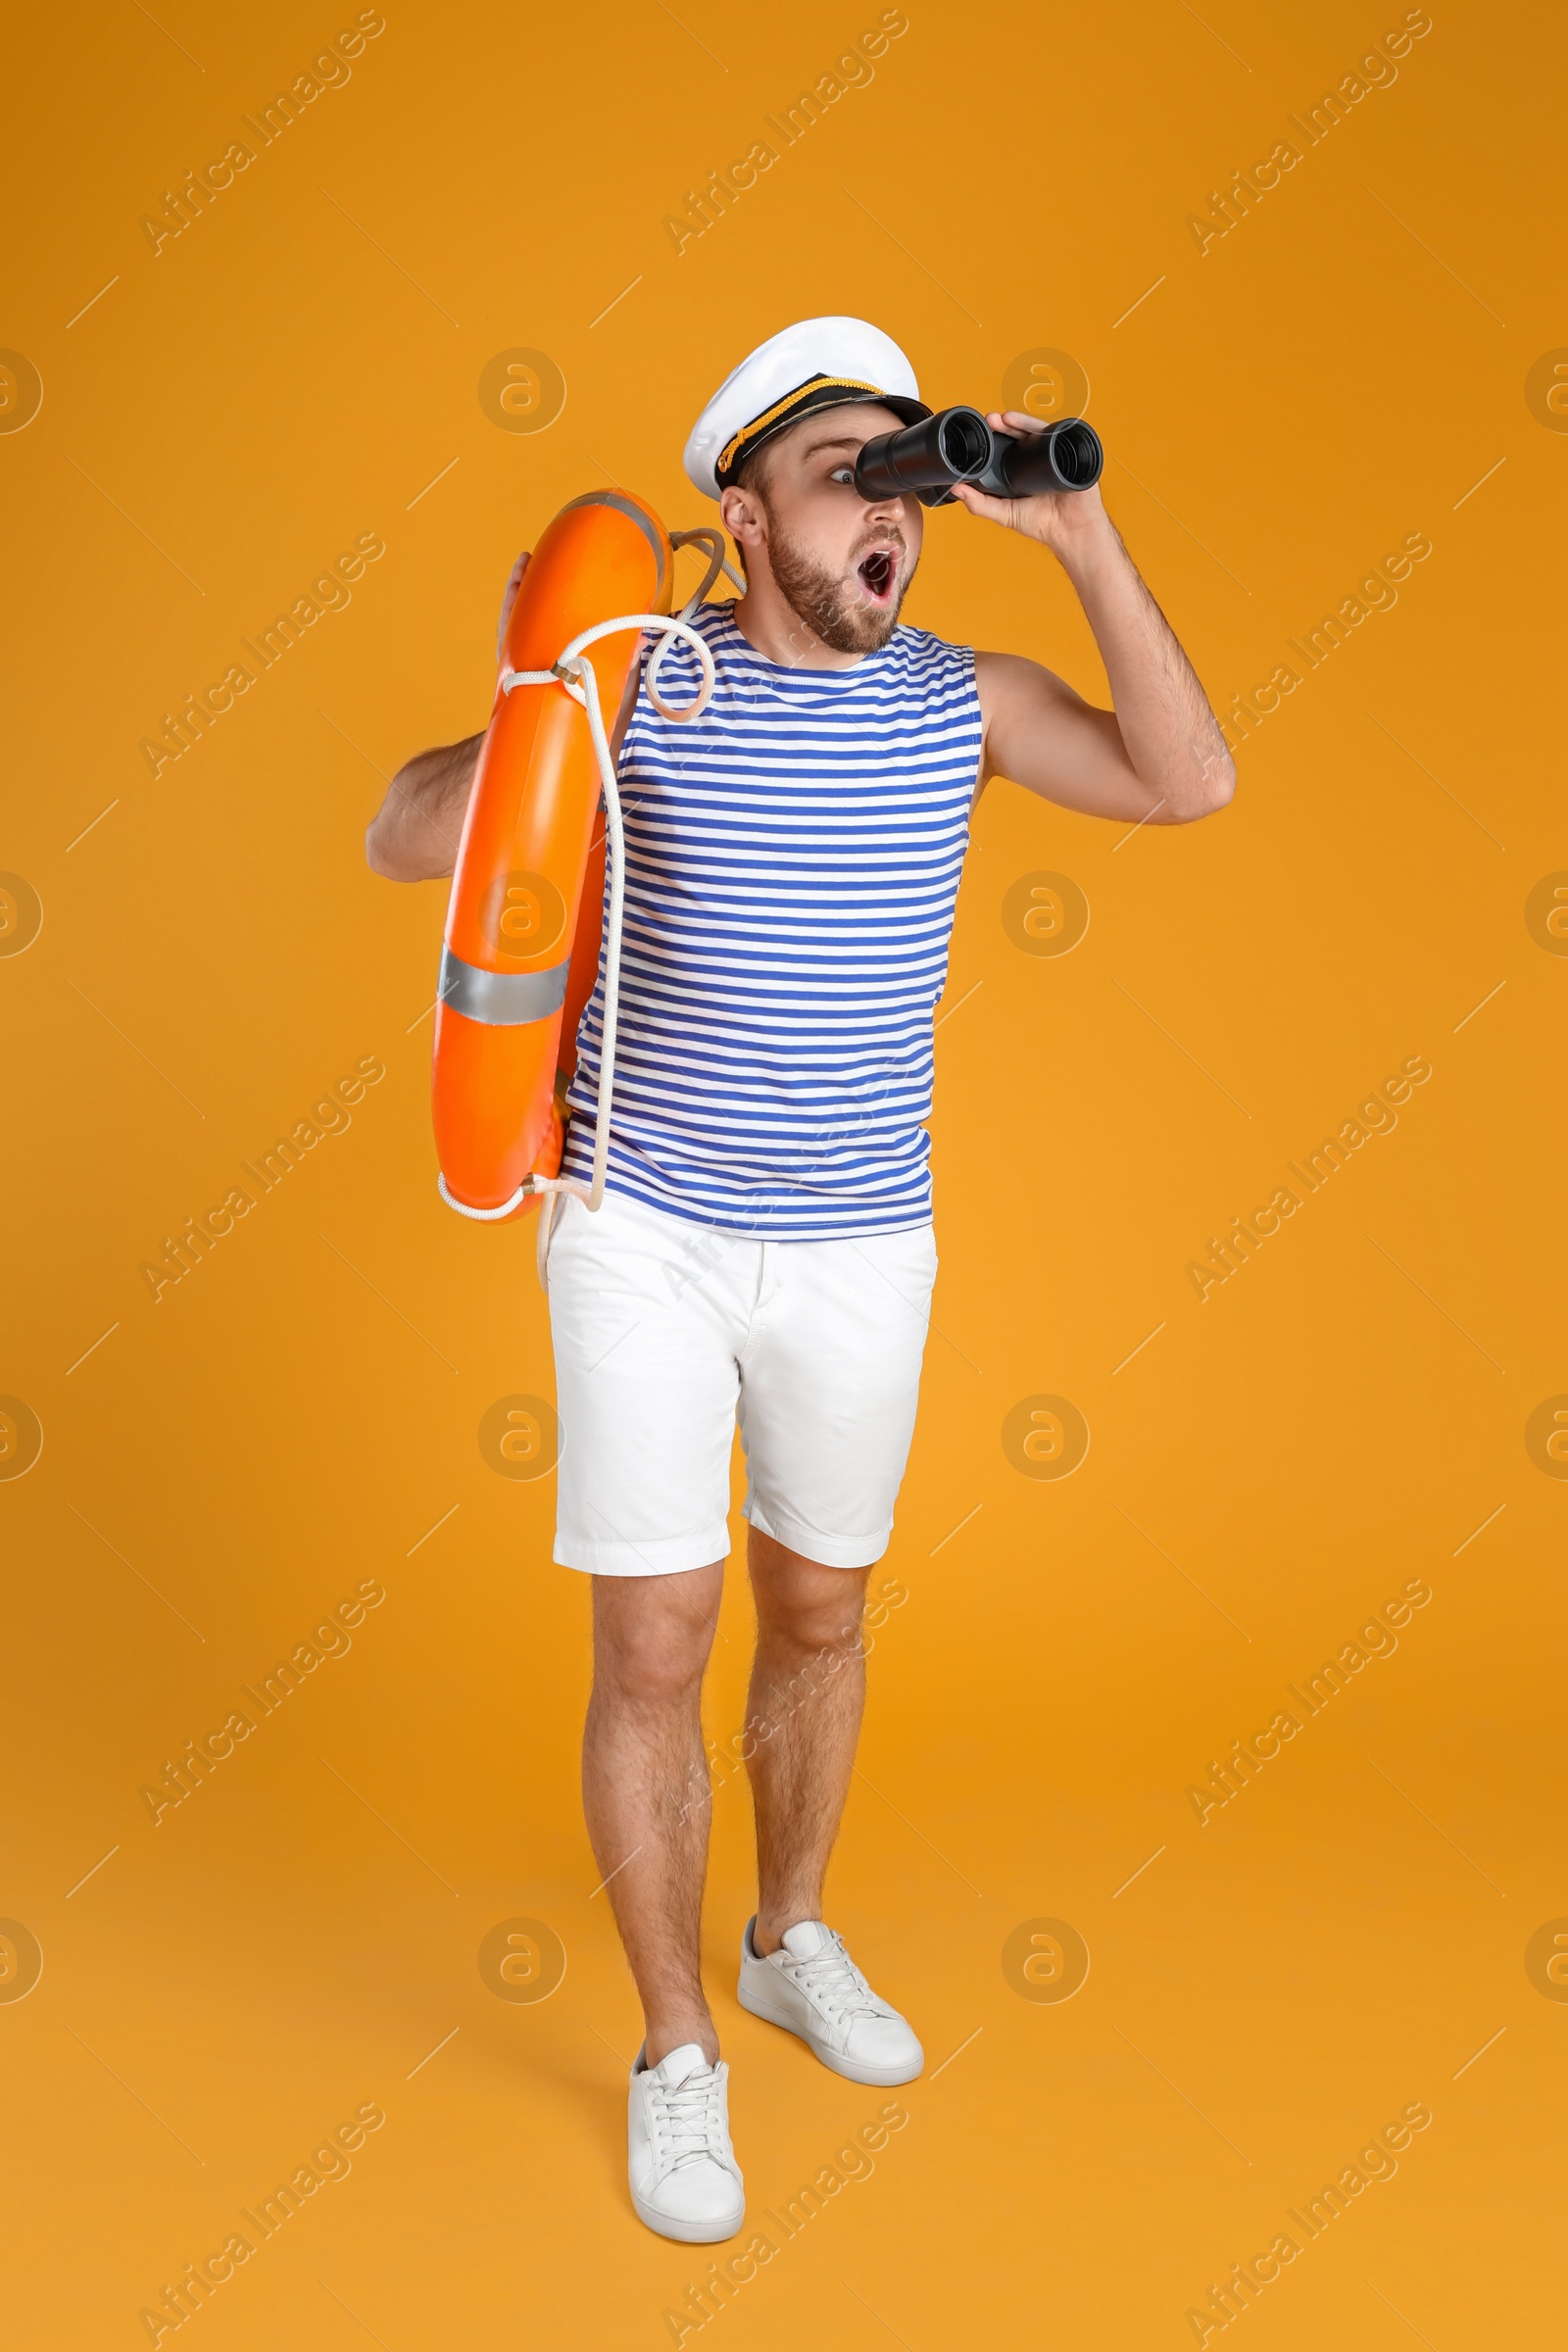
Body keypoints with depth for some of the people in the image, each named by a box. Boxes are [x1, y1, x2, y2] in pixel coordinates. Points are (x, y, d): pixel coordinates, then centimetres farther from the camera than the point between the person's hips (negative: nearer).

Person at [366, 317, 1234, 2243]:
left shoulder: (955, 696, 0)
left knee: (820, 1611, 18)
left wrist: (1082, 540, -16)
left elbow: (1189, 784, -11)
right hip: (642, 1235, -3)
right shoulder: (642, 682, -7)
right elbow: (401, 844, -6)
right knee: (652, 1653, 0)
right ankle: (677, 2055, 20)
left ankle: (793, 1940, 42)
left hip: (860, 1251, 3)